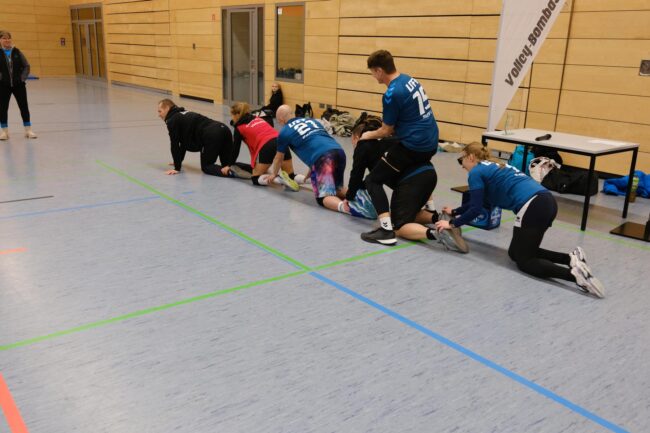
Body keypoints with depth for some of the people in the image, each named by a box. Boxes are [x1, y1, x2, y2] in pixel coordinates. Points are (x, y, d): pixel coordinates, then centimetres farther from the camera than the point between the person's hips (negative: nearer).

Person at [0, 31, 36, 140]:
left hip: (18, 84, 1)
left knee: (24, 106, 4)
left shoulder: (17, 52, 1)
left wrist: (23, 78, -6)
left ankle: (28, 130, 13)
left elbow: (26, 66, 4)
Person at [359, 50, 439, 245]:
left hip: (413, 146, -9)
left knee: (373, 180, -3)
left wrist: (369, 135, 14)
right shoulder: (409, 80, 10)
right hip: (430, 143, 9)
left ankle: (387, 230, -14)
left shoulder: (392, 94, -16)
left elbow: (387, 130, -6)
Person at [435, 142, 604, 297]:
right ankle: (571, 258, 2)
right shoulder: (492, 167, 30)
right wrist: (455, 212, 50)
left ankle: (573, 273, -20)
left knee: (523, 260, 2)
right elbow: (477, 201, 39)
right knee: (515, 253, 18)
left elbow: (476, 209, -2)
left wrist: (452, 223, 10)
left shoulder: (476, 172, 4)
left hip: (532, 207, -9)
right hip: (547, 202, 9)